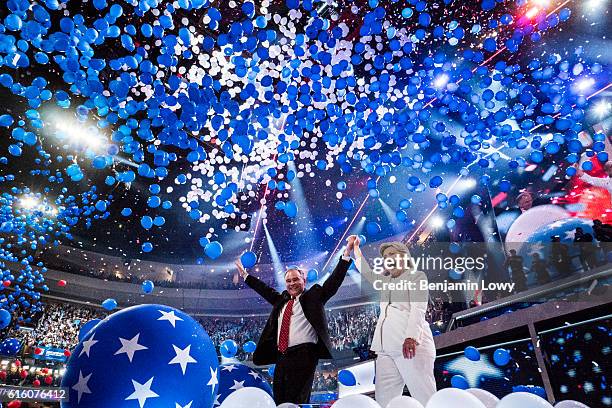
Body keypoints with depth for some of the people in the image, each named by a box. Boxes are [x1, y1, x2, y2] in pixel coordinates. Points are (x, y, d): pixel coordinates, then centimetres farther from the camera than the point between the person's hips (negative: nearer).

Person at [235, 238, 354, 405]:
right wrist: (244, 274, 37)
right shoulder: (281, 300, 19)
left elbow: (334, 280, -1)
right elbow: (264, 289, 31)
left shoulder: (313, 296, 6)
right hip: (281, 357, 6)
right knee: (280, 399, 8)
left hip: (304, 355, -6)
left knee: (297, 400, -8)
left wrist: (346, 253, -9)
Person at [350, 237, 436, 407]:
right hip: (386, 348, 6)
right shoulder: (385, 281, 27)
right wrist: (355, 248, 42)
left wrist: (411, 337, -20)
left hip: (411, 345, -6)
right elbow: (365, 271, 41)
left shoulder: (416, 276, 8)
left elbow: (418, 308, -6)